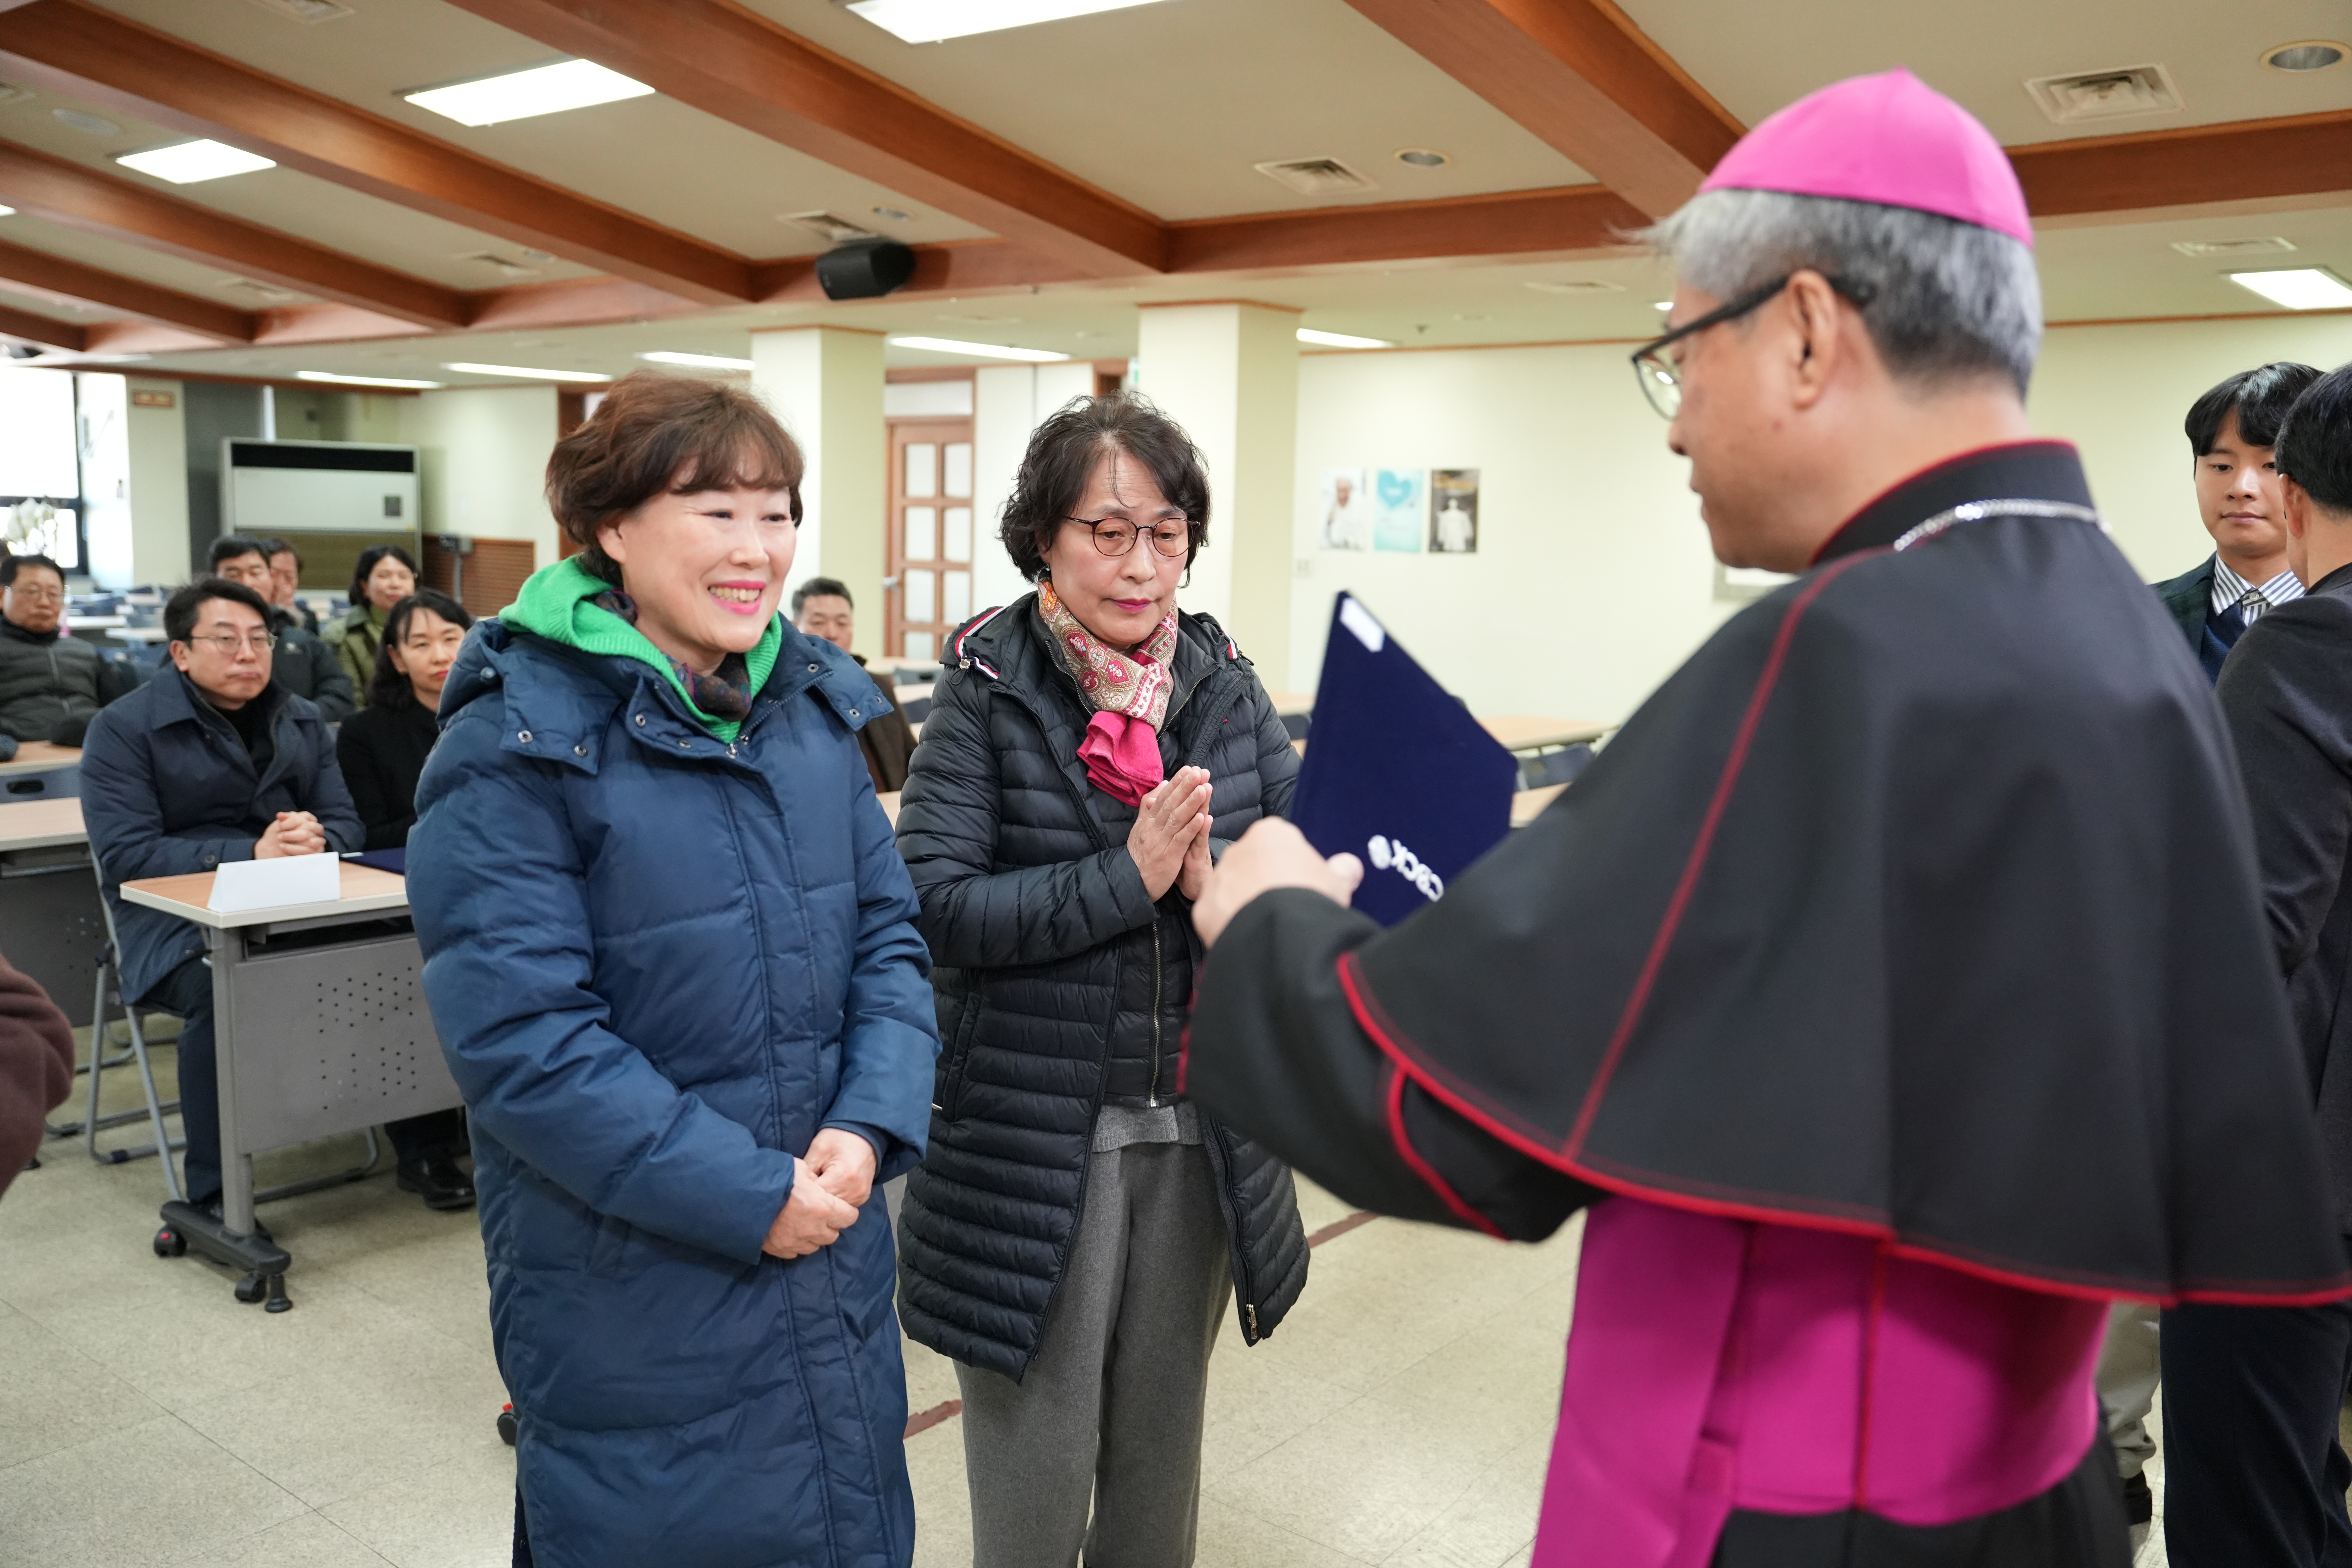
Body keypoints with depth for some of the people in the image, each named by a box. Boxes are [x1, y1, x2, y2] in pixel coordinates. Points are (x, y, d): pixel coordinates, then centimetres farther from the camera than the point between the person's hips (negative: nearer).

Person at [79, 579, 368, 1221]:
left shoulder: (303, 721, 15)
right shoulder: (124, 728, -1)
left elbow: (345, 823, 12)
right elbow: (124, 854, -10)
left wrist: (314, 839, -15)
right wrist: (251, 854, -20)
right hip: (177, 921, -4)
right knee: (220, 990, -37)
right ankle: (214, 1197, -22)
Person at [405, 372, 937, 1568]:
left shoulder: (815, 709, 3)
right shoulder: (516, 750, -17)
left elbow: (888, 935, 4)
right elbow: (521, 1039, -21)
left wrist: (869, 1127, -12)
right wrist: (747, 1195, -20)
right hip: (632, 1300, -6)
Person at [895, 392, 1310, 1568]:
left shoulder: (1225, 686, 3)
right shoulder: (986, 691, -8)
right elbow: (933, 904, -17)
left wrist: (1212, 880, -22)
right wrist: (1127, 877, -24)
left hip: (1199, 1129, 4)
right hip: (1035, 1136, -4)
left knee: (1163, 1443, 21)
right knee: (1039, 1467, 10)